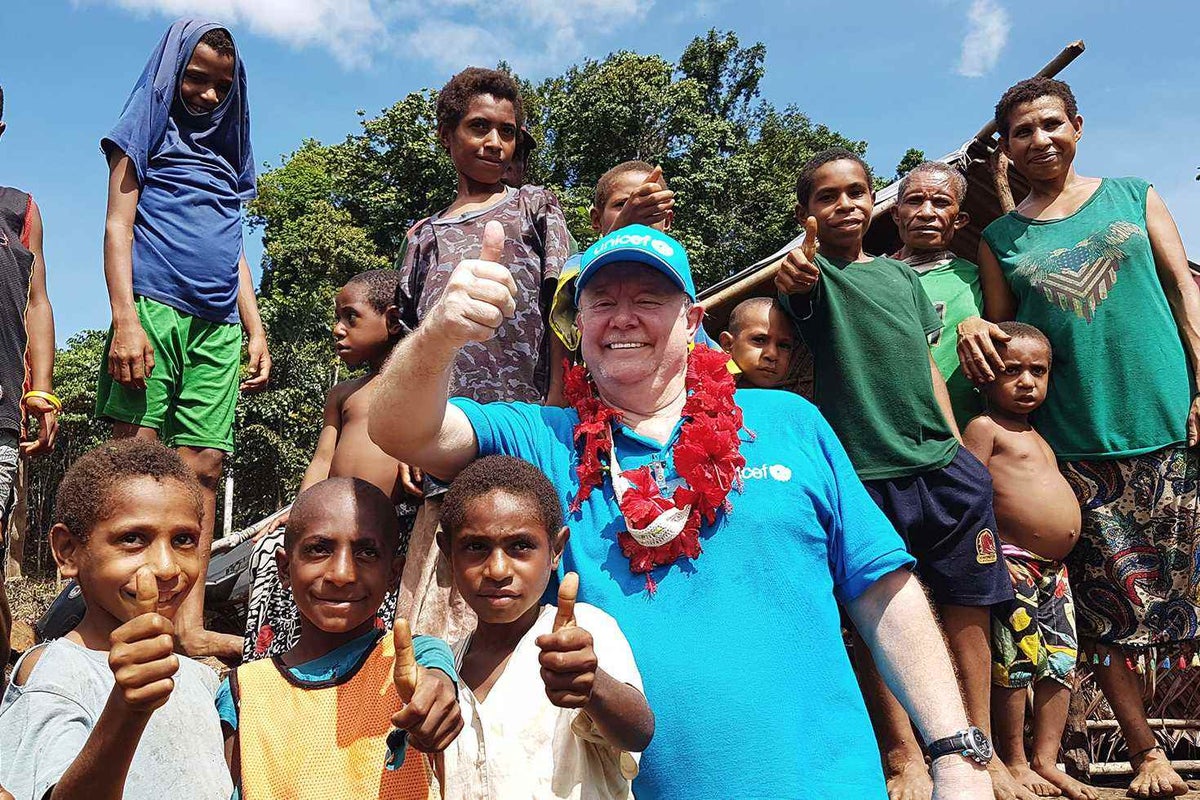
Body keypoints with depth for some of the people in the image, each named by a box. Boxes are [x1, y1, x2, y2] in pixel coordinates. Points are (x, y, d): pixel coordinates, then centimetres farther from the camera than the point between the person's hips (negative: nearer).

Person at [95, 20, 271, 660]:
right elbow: (118, 225, 1)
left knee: (204, 468, -3)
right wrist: (125, 319, -12)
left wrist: (256, 331, 15)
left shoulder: (227, 149, 27)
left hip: (218, 326, 5)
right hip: (156, 309, -5)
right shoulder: (148, 129, 12)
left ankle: (190, 627, -5)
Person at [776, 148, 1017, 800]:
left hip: (943, 465, 5)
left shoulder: (901, 274, 17)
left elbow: (926, 365, 20)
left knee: (968, 604, 6)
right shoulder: (814, 272, 1)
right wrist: (793, 276, -47)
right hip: (864, 472, -5)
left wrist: (957, 447, 14)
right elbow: (798, 289, -23)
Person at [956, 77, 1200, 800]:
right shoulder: (1000, 238, 10)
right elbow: (999, 337, 13)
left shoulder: (1132, 196, 11)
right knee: (1109, 605, 4)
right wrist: (971, 327, -10)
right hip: (1078, 440, 0)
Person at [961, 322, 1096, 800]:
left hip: (1054, 568, 9)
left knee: (1061, 664, 9)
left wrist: (1059, 553, 19)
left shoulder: (1036, 435, 19)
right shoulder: (985, 427, -7)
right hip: (1014, 564, -9)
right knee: (1015, 664, -3)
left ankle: (1047, 761, 18)